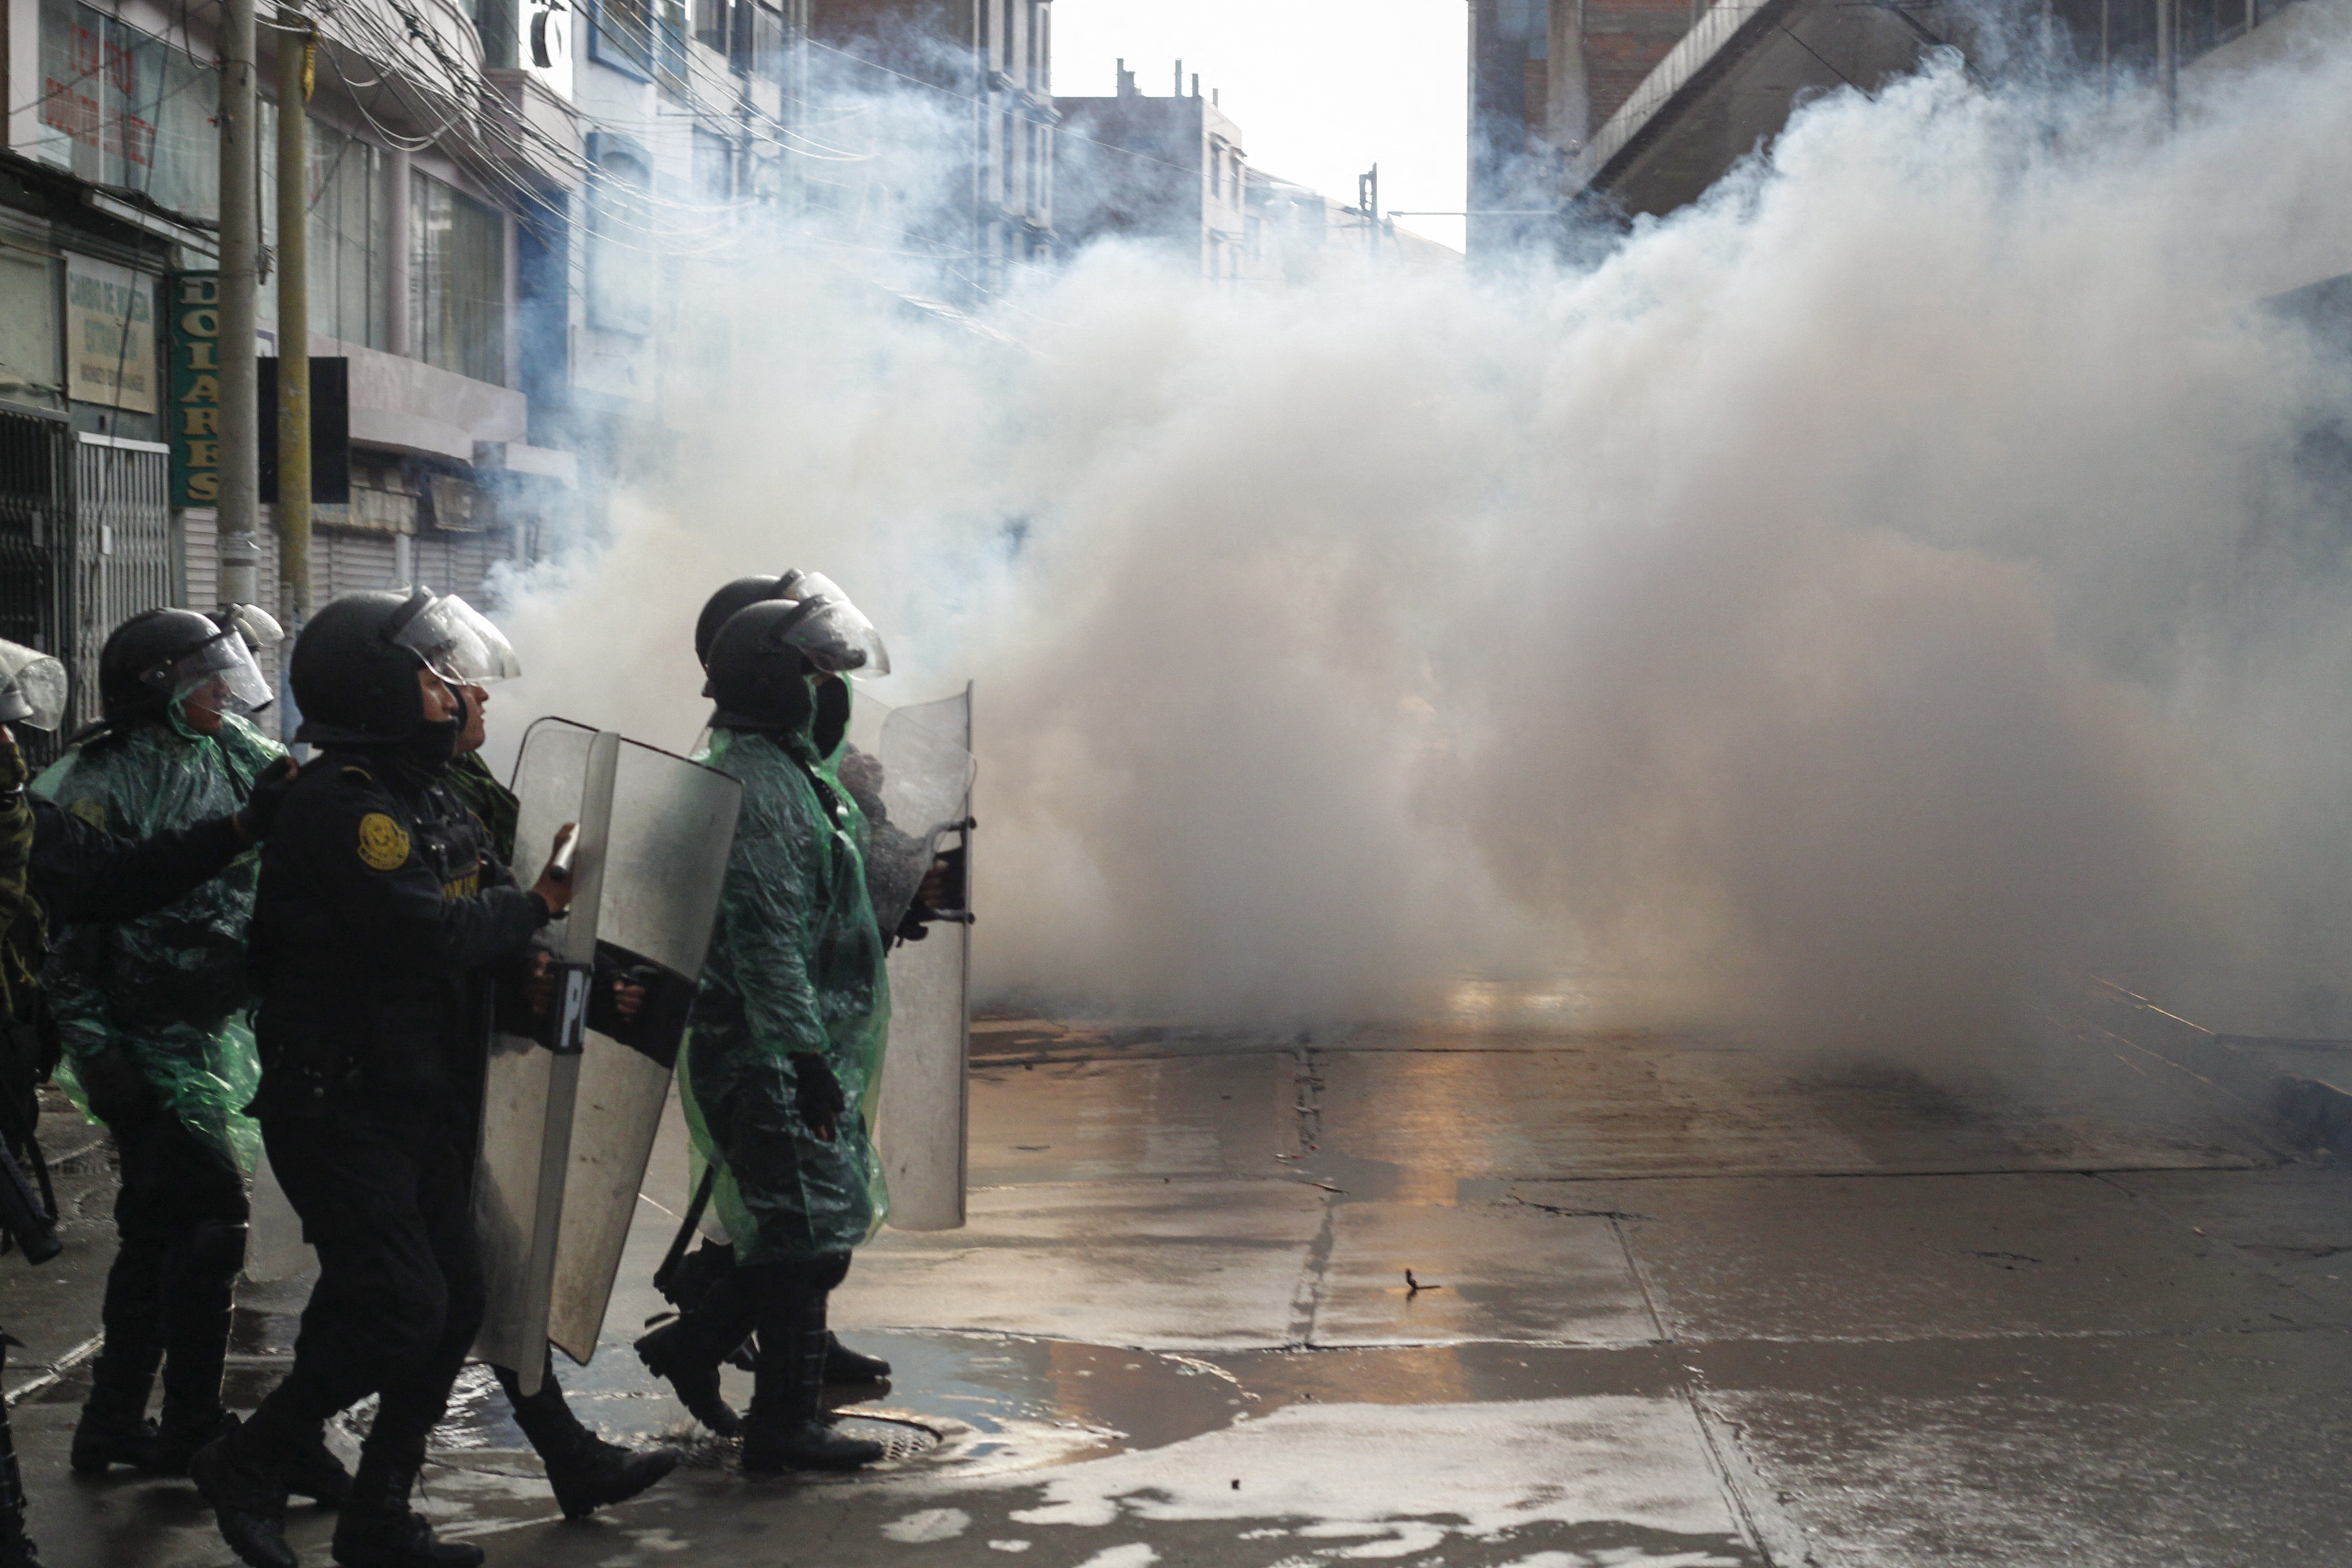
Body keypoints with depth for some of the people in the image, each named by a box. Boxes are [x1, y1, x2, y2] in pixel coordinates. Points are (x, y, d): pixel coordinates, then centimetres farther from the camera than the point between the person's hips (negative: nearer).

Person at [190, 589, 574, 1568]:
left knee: (453, 1302, 9)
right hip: (339, 1107, -9)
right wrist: (535, 907, -11)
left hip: (418, 1101, 10)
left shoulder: (432, 803, 13)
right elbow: (431, 934, -27)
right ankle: (246, 1467, 8)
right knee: (402, 1306, -11)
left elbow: (492, 917, 9)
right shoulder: (341, 804, -18)